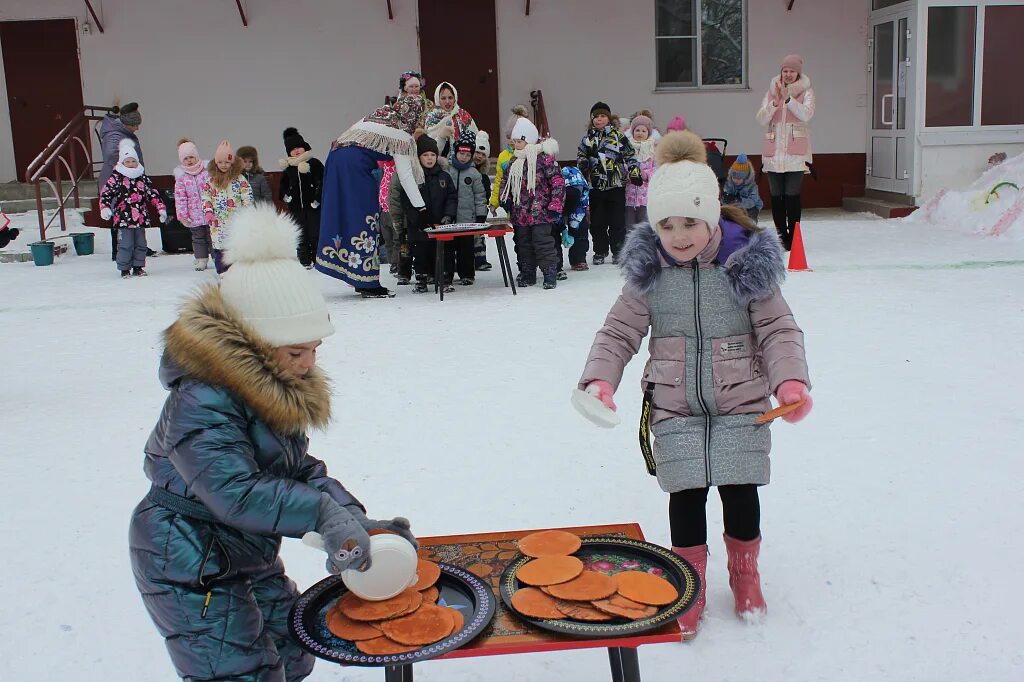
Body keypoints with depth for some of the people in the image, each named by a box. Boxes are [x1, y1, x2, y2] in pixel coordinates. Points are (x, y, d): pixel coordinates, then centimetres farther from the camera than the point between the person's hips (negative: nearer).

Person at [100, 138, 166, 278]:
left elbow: (153, 194, 14)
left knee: (140, 244, 10)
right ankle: (124, 269, 6)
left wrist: (161, 208, 8)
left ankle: (138, 267, 21)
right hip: (123, 218, -4)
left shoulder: (143, 177, 10)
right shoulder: (116, 177, -2)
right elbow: (105, 193, -5)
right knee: (126, 244, -4)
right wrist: (105, 208, -19)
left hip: (140, 218, 4)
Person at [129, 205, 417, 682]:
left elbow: (300, 470, 1)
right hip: (190, 572, -9)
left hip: (250, 559, 9)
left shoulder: (277, 391, 1)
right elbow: (236, 492, -36)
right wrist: (325, 512, -37)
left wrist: (355, 520, -12)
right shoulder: (202, 403, -28)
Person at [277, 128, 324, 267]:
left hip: (313, 207, -4)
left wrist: (318, 199, -12)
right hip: (296, 207, 4)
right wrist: (284, 195, 4)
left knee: (315, 235, -3)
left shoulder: (314, 163, -5)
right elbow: (283, 184, 22)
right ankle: (305, 262, 13)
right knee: (300, 235, 6)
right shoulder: (288, 167, 8)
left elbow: (324, 182, -7)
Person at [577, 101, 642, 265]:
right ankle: (600, 252, 17)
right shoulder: (587, 138, 10)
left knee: (617, 221, 1)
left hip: (616, 185, -2)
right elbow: (581, 159, 17)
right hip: (595, 186, 2)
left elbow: (630, 155, 3)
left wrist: (634, 173, -5)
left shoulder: (618, 135, 3)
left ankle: (618, 251, 12)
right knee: (597, 222, 6)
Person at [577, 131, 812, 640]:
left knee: (740, 492, 6)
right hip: (675, 410, 1)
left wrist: (791, 381, -21)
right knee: (686, 496, 1)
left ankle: (745, 574, 35)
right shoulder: (649, 273, -4)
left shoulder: (746, 264, -7)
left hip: (741, 405, 0)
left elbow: (778, 330, -6)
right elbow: (619, 332, 0)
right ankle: (689, 588, 24)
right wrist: (600, 379, -16)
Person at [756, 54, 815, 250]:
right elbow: (761, 119, 2)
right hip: (774, 152, 3)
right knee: (776, 197, 4)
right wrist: (775, 102, -13)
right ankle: (781, 238, 12)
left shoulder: (806, 92, 4)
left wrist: (788, 98, -20)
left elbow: (806, 114, -12)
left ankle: (793, 239, -1)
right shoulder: (771, 91, 11)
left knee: (792, 196, -8)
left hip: (796, 153, -3)